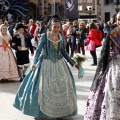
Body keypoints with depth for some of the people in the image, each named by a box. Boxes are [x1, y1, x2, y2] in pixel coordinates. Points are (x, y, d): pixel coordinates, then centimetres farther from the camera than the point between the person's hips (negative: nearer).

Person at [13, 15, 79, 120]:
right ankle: (41, 111, 18)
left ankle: (60, 111, 16)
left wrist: (73, 63, 8)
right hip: (46, 65, -3)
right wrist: (34, 63, -19)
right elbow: (38, 50, -8)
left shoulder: (62, 37, 1)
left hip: (59, 65, 3)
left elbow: (63, 52, 9)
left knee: (61, 88, 5)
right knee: (43, 87, 3)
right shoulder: (45, 36, -10)